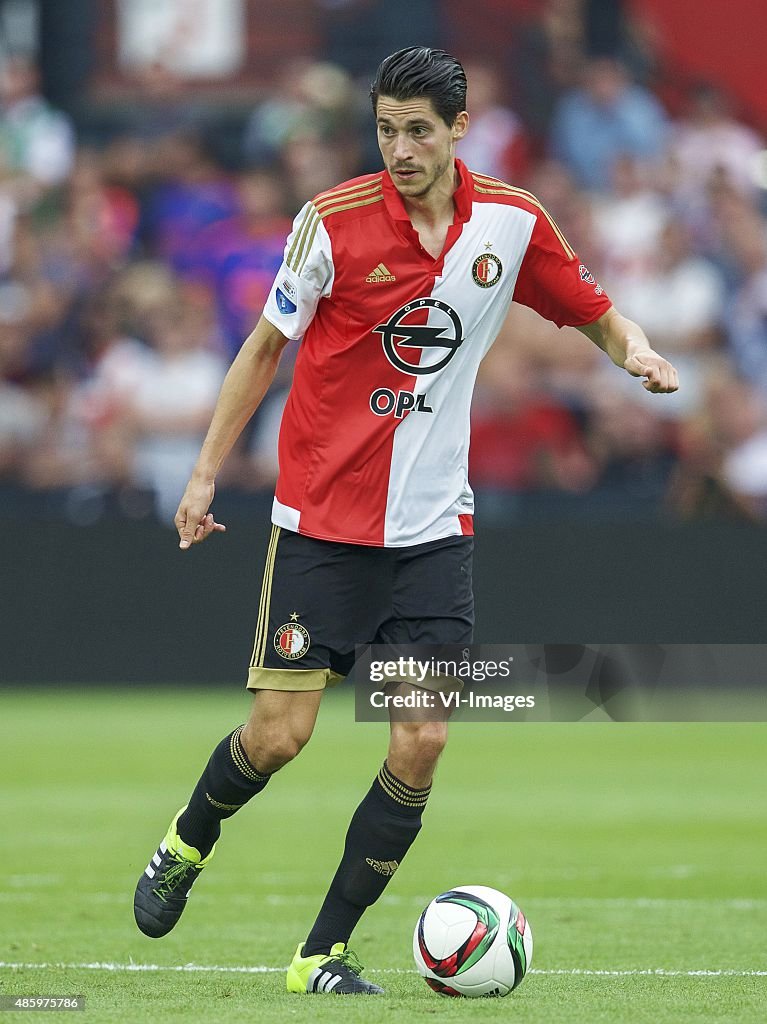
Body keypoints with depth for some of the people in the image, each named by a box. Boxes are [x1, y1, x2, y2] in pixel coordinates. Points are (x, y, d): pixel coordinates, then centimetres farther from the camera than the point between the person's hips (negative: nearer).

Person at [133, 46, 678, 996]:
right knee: (281, 731, -6)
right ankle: (186, 845, 27)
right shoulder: (334, 220, -9)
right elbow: (267, 344, 2)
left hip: (432, 526, 3)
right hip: (320, 519, -2)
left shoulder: (512, 221, -2)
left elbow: (596, 313, 12)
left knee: (421, 743, -7)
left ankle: (324, 952, 4)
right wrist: (205, 471, 1)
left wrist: (635, 349, -11)